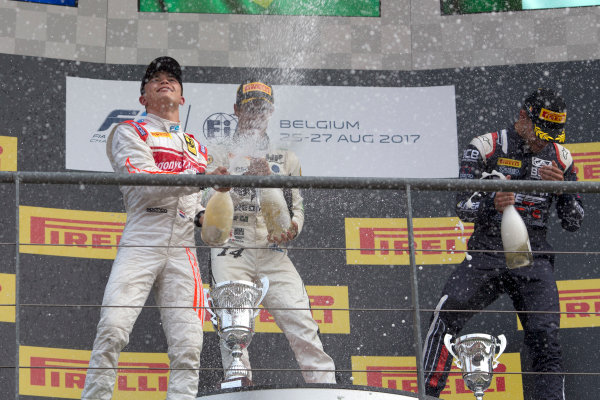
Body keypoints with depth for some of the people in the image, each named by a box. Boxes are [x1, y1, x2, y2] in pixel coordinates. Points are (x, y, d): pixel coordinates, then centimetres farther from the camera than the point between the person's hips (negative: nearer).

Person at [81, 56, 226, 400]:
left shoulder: (197, 148, 30)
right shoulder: (130, 133, 12)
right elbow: (144, 182, -6)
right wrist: (201, 178, -16)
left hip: (183, 250, 4)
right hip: (142, 241, -4)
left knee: (188, 344, -8)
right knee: (114, 327, -21)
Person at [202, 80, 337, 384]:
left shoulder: (286, 159, 25)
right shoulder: (219, 155, 17)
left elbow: (296, 207, 19)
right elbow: (211, 202, 2)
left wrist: (292, 228, -5)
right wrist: (246, 177, -14)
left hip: (273, 253, 1)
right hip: (231, 251, -1)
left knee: (302, 325, -15)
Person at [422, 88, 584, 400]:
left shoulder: (560, 158, 10)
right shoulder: (486, 148, -1)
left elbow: (573, 223, 10)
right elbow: (462, 206, -8)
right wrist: (492, 203, -29)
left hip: (534, 260, 2)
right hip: (486, 255, -2)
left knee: (545, 338, -11)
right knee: (446, 317, -20)